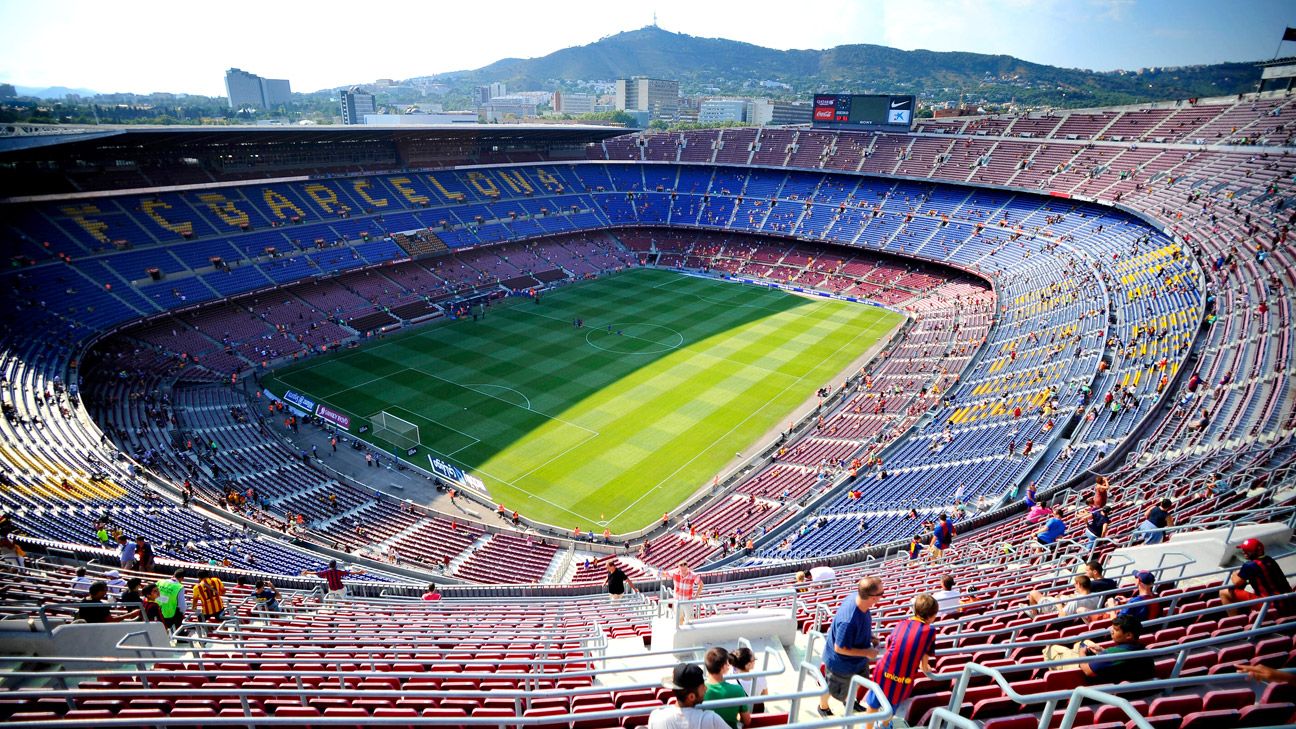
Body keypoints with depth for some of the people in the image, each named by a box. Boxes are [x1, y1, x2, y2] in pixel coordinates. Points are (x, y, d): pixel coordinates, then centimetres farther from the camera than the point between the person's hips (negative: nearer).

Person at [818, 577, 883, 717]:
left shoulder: (857, 597, -23)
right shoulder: (849, 621, -46)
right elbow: (840, 648, -31)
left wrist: (869, 636, -4)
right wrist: (867, 653, -25)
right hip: (841, 662, -7)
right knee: (832, 688, 23)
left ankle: (848, 699, 62)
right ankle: (823, 707, 54)